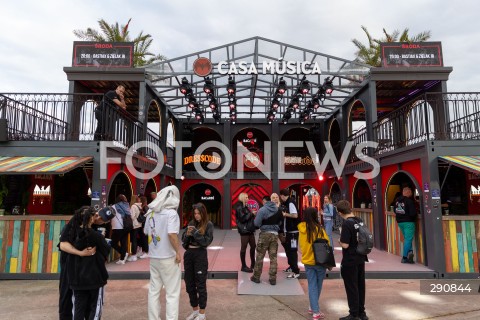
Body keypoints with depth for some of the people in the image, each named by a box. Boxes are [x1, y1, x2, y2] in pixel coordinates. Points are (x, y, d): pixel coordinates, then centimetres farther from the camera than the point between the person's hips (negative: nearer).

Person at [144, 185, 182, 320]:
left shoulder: (151, 212, 5)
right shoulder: (171, 213, -15)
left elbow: (146, 232, 15)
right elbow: (172, 234, -25)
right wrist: (178, 252, -16)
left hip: (153, 257, 6)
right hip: (168, 257, -6)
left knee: (154, 291, 16)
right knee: (172, 293, 4)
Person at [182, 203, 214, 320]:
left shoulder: (208, 225, -6)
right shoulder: (191, 223, 6)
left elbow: (207, 241, -13)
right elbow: (183, 241, 8)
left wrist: (195, 232, -19)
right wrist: (187, 234, -13)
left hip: (200, 254, -5)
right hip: (188, 254, 5)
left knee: (200, 284, 2)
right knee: (189, 284, 13)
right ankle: (195, 310, 30)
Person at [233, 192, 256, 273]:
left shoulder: (245, 206, 17)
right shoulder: (239, 207, -11)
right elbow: (243, 218, -19)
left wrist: (253, 214, 6)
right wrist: (251, 213, -13)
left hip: (250, 230, 9)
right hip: (244, 230, -9)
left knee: (253, 246, 13)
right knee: (244, 247, -3)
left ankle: (253, 264, 27)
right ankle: (244, 266, 5)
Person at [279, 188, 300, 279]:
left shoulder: (290, 204, -16)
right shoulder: (284, 204, 11)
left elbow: (295, 215, -26)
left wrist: (285, 214, -18)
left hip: (293, 231, -9)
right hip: (286, 231, 9)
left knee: (292, 251, -6)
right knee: (287, 249, 18)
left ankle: (296, 271, 0)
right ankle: (291, 266, 33)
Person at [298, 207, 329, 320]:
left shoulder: (301, 229, -4)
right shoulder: (319, 229, -16)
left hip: (307, 261, 3)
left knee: (312, 285, 11)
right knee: (318, 285, 14)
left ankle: (314, 309, 9)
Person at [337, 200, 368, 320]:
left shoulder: (346, 224, -21)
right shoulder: (360, 221, 2)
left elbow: (345, 245, -22)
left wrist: (339, 241, -3)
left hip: (350, 261, -7)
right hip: (361, 259, 8)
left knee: (351, 288, 5)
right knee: (360, 286, 17)